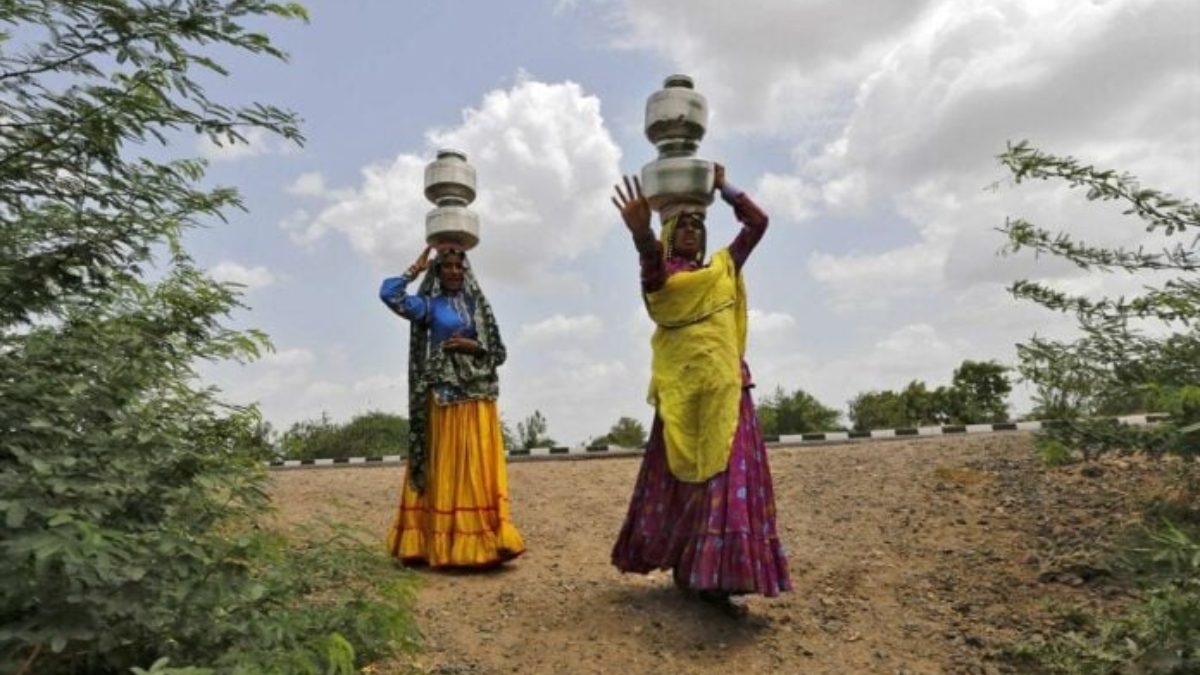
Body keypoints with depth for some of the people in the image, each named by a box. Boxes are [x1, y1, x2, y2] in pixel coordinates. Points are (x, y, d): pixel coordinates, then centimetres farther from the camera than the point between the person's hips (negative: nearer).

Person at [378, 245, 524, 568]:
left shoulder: (478, 306, 13)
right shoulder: (428, 304, 4)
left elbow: (499, 352, 12)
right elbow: (389, 294, -13)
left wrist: (475, 347, -7)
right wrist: (416, 269, -1)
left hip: (477, 399, 3)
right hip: (443, 397, -3)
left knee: (478, 470, 2)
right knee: (445, 470, -1)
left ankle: (482, 541, 6)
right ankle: (444, 545, 4)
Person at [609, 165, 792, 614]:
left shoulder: (724, 267, 17)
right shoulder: (662, 271, 2)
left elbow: (758, 222, 19)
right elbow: (653, 269, -24)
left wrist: (724, 188, 16)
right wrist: (641, 235, -45)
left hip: (725, 385, 4)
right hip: (681, 387, -3)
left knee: (728, 474, -2)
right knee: (679, 475, 0)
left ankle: (722, 578, 1)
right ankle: (684, 566, 9)